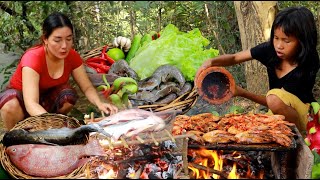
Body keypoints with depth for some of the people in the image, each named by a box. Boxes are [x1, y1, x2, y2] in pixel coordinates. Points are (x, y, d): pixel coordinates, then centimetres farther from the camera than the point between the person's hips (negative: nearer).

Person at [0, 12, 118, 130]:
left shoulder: (72, 56, -17)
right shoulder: (32, 58, -33)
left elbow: (87, 87, -11)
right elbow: (31, 104, -44)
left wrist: (99, 104, -35)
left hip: (47, 98, 4)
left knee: (69, 95, -28)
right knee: (11, 106, -38)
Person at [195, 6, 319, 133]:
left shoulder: (306, 67, -24)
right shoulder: (270, 50, -12)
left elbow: (274, 101, -22)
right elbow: (234, 58, -5)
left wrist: (243, 93, -31)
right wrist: (211, 62, -25)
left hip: (304, 114, -5)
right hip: (278, 114, 5)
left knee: (275, 97, -33)